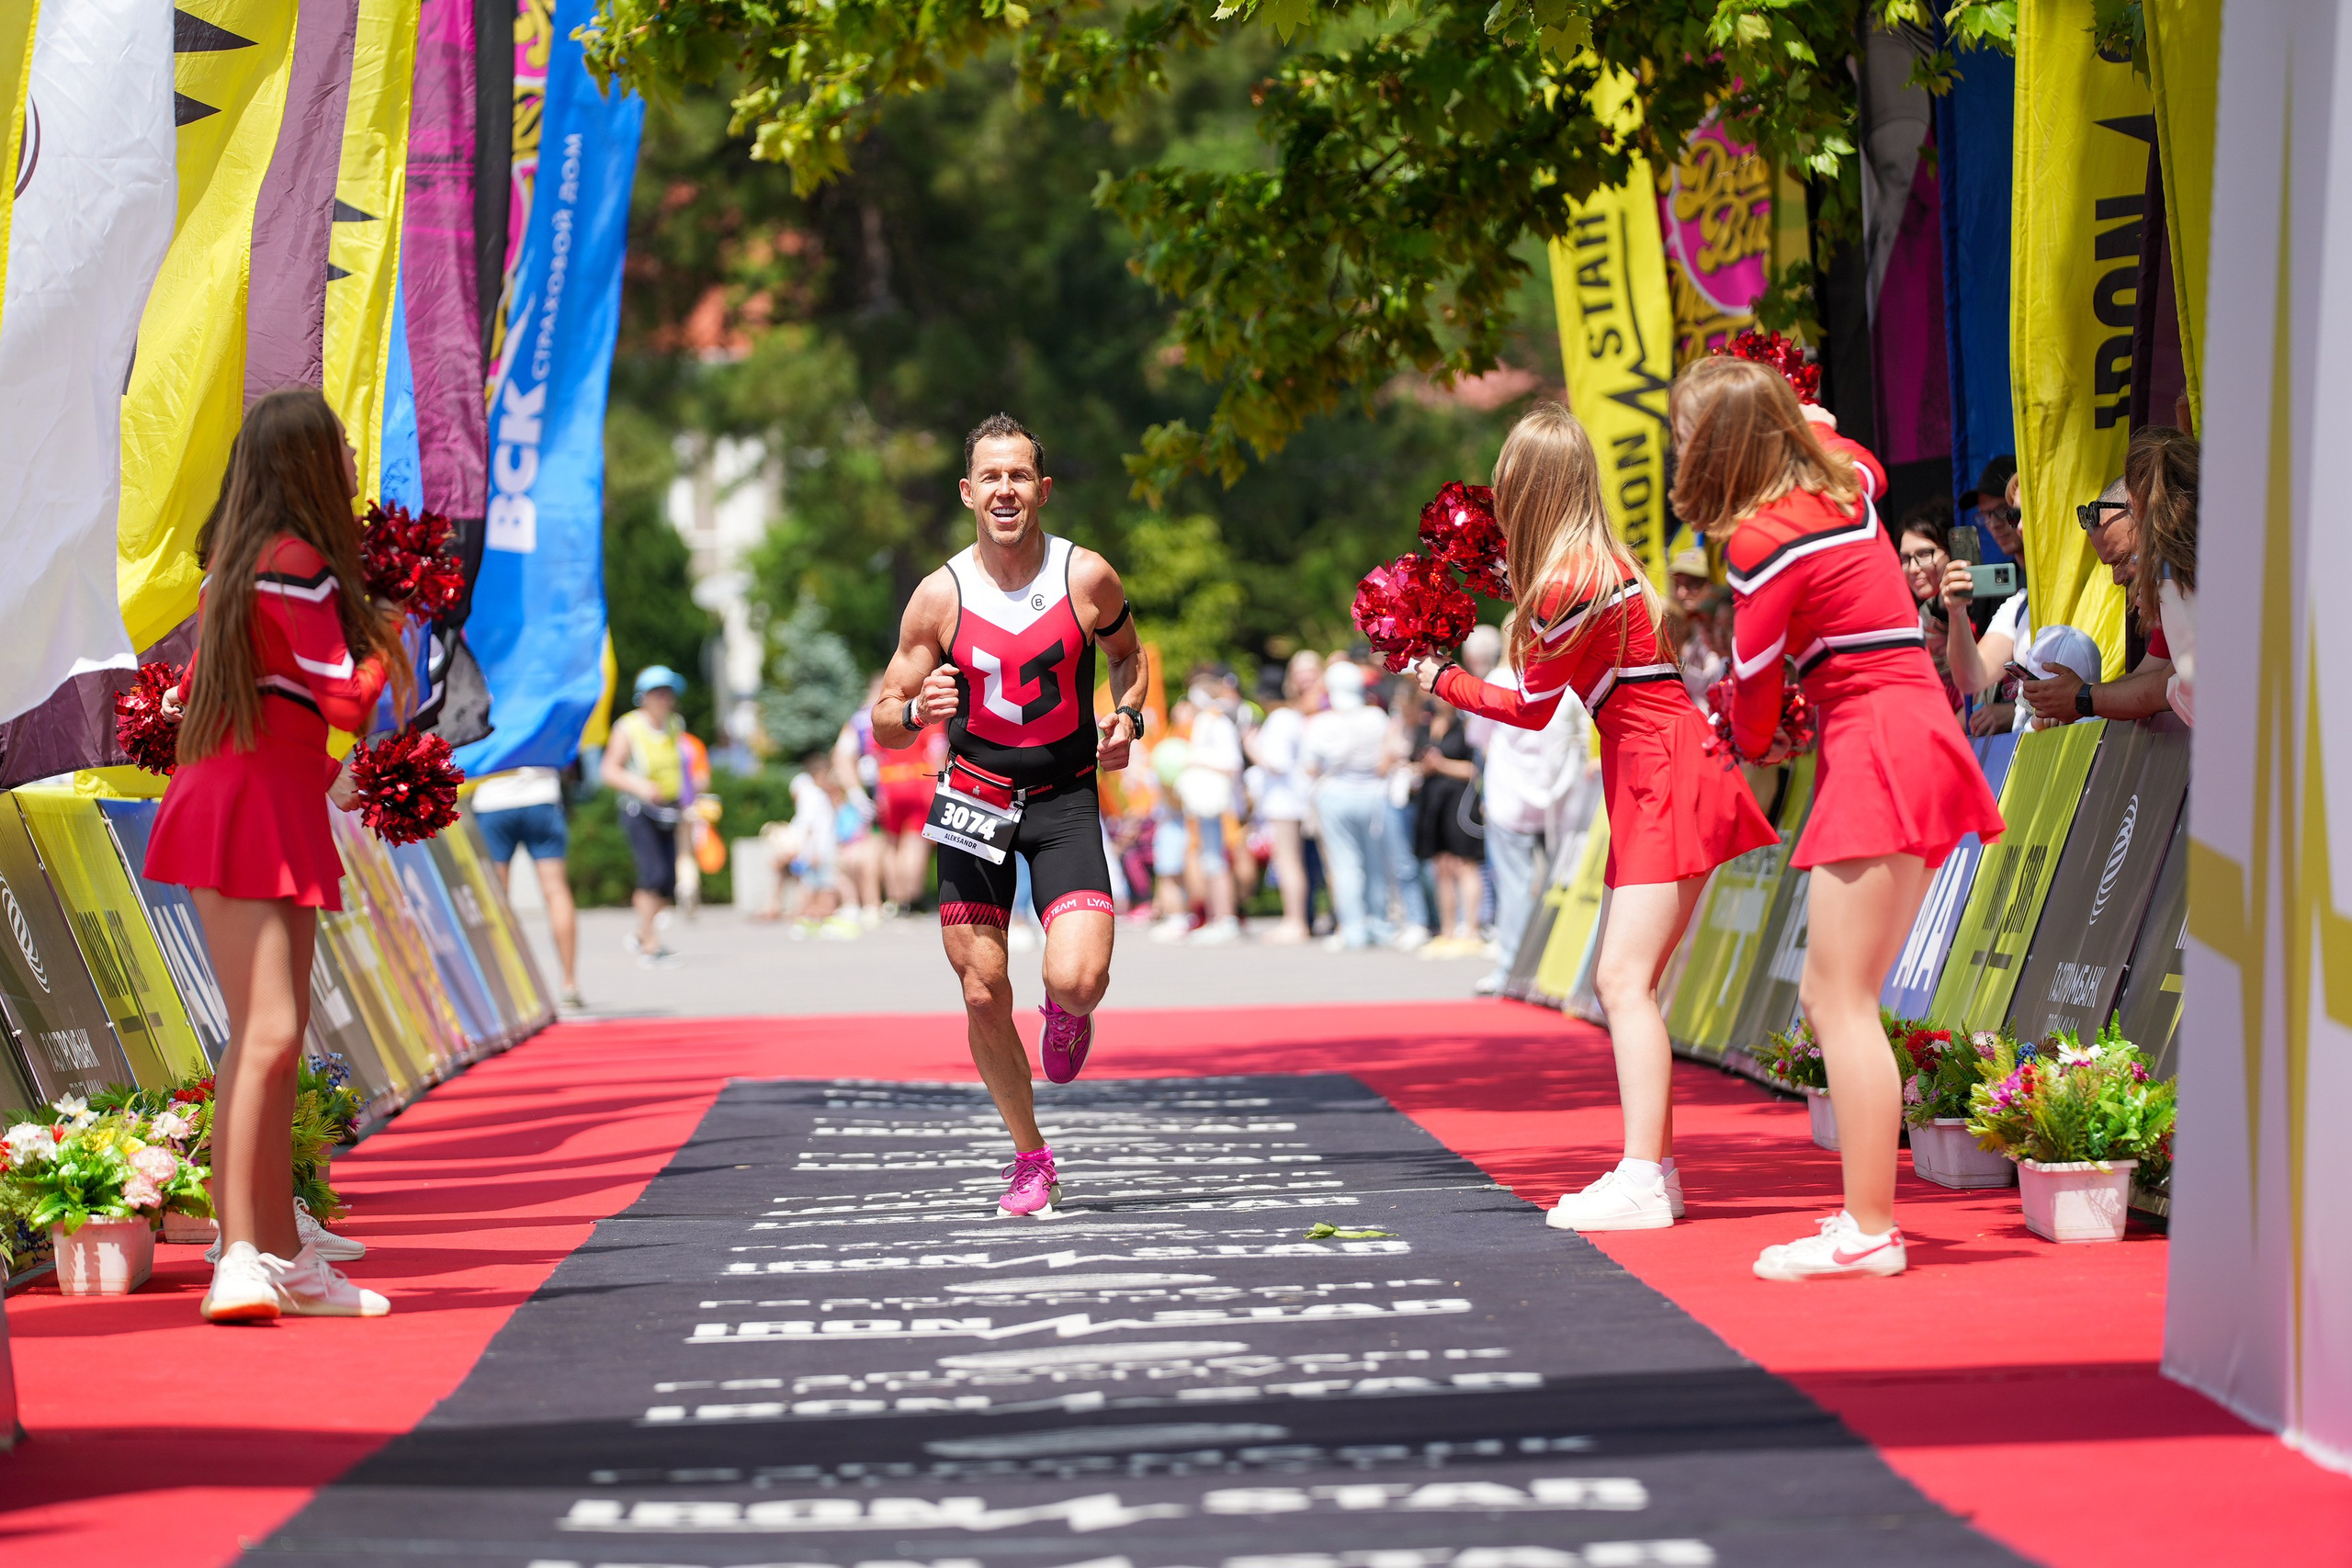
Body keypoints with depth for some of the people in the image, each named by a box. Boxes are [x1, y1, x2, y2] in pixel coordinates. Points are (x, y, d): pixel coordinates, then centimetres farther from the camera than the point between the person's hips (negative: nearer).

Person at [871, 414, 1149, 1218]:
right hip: (975, 798, 1)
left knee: (1078, 979, -21)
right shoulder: (940, 596, -7)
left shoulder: (1089, 578, -7)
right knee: (983, 996, 1)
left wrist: (1127, 716, -5)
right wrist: (916, 709, -24)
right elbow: (884, 724, -1)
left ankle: (1066, 1017, 19)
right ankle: (1030, 1159, 21)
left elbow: (1128, 653, 15)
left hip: (1066, 798, -1)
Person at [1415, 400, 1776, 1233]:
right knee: (1621, 979, 11)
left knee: (1624, 978, -14)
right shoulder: (1596, 557, 11)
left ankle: (1642, 1181, -20)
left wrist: (1441, 678, 9)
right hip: (1653, 778, 10)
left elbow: (1531, 709, -5)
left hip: (1664, 779, -10)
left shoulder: (1569, 584, -17)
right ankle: (1652, 1166, 13)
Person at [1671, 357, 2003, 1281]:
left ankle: (1869, 1231, -12)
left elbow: (1754, 682, -4)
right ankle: (1866, 1210, 10)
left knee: (1842, 1002, -10)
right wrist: (1813, 420, 57)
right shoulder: (1842, 481, 13)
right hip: (1910, 732, 10)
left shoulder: (1764, 539, -13)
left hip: (1875, 751, -10)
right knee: (1827, 996, 11)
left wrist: (1756, 743, 17)